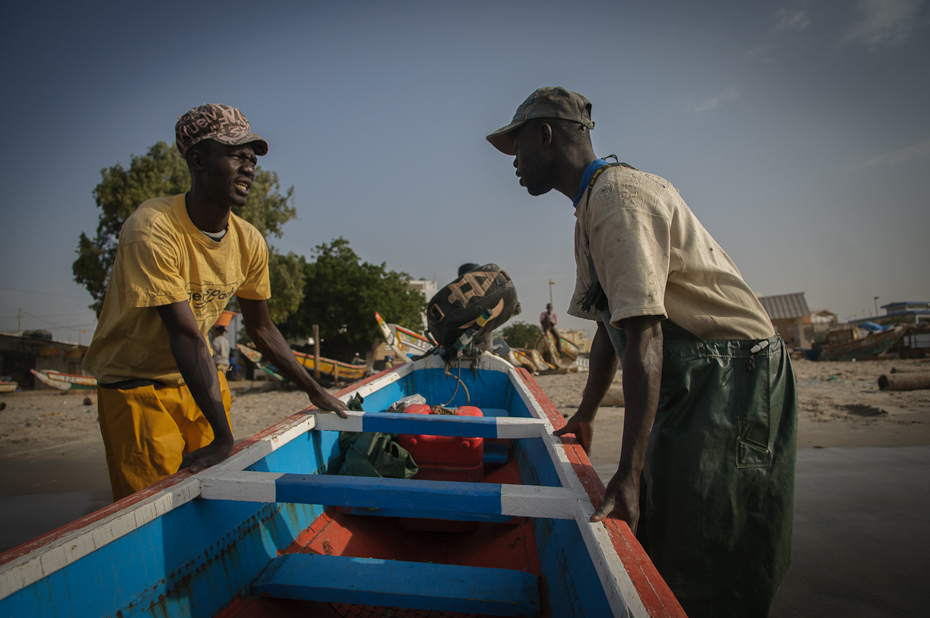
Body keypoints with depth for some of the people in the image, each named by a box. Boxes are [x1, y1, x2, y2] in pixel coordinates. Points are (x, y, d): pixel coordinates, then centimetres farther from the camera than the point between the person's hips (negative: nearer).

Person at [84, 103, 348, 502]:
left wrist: (315, 392, 8)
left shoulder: (249, 243, -6)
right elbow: (186, 336, -30)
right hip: (135, 386, -5)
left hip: (200, 379, 5)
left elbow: (261, 328, 4)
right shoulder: (153, 230, -25)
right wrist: (222, 435, -29)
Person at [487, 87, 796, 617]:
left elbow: (644, 334, -27)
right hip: (690, 383, 10)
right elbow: (611, 324, 21)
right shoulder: (590, 208, 15)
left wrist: (628, 473, -28)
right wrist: (585, 415, 26)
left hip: (732, 377, -10)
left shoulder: (618, 195, -17)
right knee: (656, 543, 15)